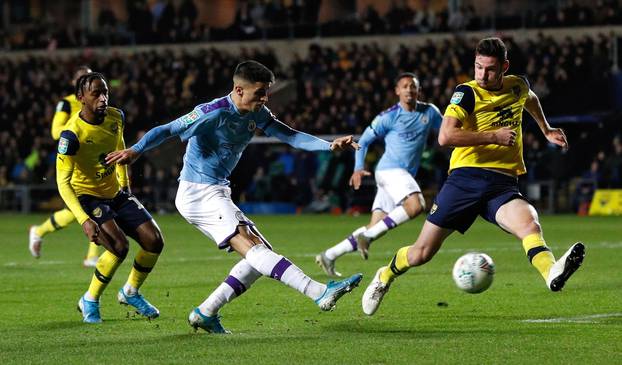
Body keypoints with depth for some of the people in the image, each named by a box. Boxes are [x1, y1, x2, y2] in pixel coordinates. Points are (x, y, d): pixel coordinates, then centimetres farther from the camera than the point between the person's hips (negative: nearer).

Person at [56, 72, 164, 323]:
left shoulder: (116, 117, -5)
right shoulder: (72, 134, -25)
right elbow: (62, 182, -27)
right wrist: (84, 220, -35)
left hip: (116, 193, 7)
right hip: (88, 196, -7)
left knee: (154, 241, -4)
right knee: (119, 246, -25)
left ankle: (130, 292, 21)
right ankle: (90, 301, -4)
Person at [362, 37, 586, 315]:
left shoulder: (518, 86, 12)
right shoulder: (468, 93, -5)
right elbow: (445, 136, -21)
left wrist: (546, 130, 40)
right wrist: (494, 137, -19)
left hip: (503, 184, 3)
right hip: (465, 178, -3)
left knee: (530, 224, -32)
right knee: (421, 253, 3)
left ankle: (553, 274, -59)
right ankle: (384, 277, 33)